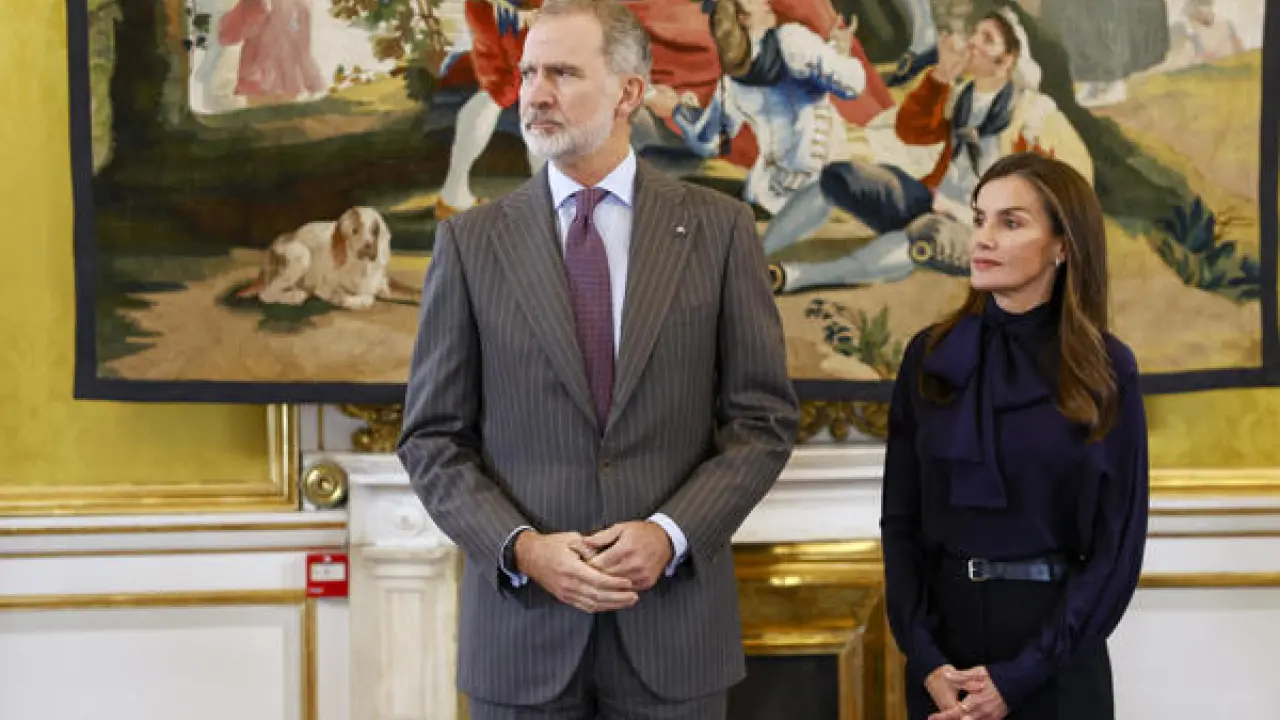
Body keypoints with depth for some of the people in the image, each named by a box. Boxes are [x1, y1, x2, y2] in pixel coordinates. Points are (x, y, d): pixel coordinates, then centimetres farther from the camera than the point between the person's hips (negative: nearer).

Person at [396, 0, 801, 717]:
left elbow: (765, 418, 1)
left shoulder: (718, 228, 1)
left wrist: (669, 534, -12)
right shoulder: (472, 241, 2)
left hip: (673, 625, 0)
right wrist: (522, 549, -12)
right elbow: (432, 437, 2)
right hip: (523, 627, 0)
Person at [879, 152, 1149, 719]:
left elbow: (1118, 544, -6)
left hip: (1057, 655, -2)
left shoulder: (1105, 369, -5)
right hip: (944, 637, 2)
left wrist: (1021, 674, -12)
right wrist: (923, 657, -10)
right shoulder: (930, 356, 0)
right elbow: (901, 519, 1)